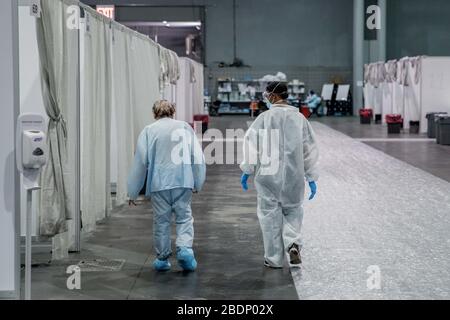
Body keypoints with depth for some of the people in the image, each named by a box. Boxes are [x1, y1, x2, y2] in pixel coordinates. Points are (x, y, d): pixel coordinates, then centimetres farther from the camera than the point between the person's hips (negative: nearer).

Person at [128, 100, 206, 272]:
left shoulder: (149, 131, 7)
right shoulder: (185, 127, 11)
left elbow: (140, 162, 5)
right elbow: (198, 157, 7)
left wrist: (133, 192, 10)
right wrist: (198, 184, 13)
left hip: (159, 182, 0)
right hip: (183, 181, 0)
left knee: (161, 220, 7)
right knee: (184, 217, 7)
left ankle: (162, 258, 13)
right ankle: (185, 248, -13)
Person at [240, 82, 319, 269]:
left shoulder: (265, 118, -5)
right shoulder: (299, 118, 6)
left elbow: (251, 143, -8)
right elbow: (310, 149, 8)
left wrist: (247, 171, -1)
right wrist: (312, 178, 13)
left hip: (268, 175, -3)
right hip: (294, 176, 3)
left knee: (270, 213, 7)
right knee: (293, 210, 19)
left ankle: (274, 258, 10)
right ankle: (293, 243, -6)